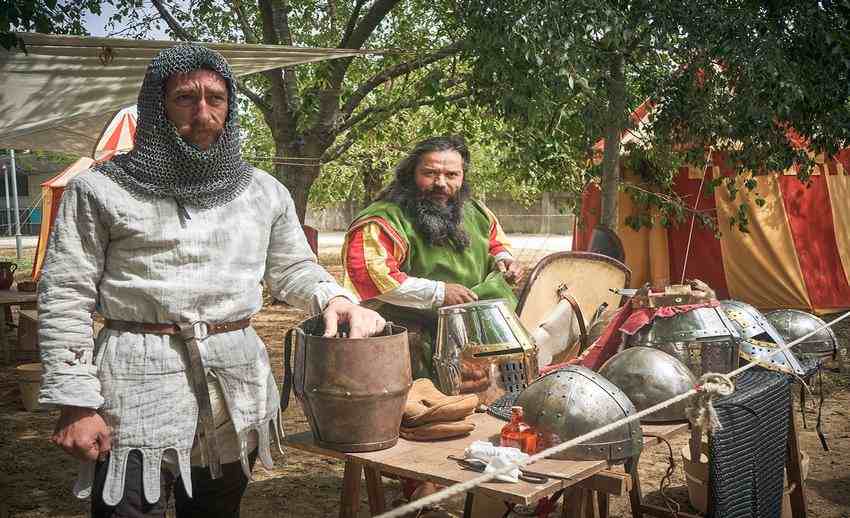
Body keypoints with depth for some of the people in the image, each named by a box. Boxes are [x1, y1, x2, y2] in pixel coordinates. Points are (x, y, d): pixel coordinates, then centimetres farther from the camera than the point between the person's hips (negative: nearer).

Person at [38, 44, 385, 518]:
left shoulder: (265, 191, 7)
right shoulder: (101, 189, -4)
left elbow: (293, 269, 15)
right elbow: (66, 298, -4)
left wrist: (337, 297, -8)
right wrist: (76, 403, -9)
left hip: (237, 386, 4)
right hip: (138, 389, -3)